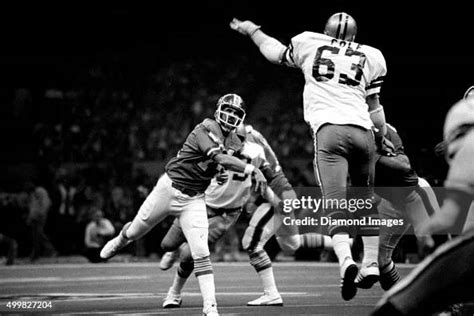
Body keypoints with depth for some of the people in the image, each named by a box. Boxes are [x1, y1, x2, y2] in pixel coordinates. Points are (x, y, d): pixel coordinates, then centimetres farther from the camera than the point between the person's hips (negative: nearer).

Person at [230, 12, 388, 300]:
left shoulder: (310, 44, 13)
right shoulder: (370, 56, 15)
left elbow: (277, 54, 31)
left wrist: (252, 30, 46)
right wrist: (382, 138, 31)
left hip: (329, 130, -2)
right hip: (362, 131, 2)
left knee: (335, 204, -11)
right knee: (365, 201, 20)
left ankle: (346, 261, -33)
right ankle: (372, 263, 22)